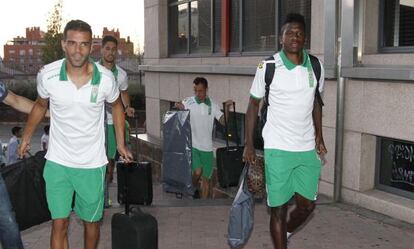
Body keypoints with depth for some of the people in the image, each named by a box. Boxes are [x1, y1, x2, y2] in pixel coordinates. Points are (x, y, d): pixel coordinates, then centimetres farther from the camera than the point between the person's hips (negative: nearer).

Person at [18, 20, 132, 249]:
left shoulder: (105, 78, -14)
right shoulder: (47, 75, -13)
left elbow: (116, 106, 7)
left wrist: (121, 144, 8)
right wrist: (26, 137, 14)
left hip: (92, 163, 1)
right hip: (57, 162, 0)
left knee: (91, 220, 14)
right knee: (59, 223, -1)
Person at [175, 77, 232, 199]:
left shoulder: (212, 104, 3)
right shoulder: (188, 102, -5)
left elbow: (224, 121, -1)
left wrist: (226, 108, -17)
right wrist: (179, 108, -29)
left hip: (207, 147, 3)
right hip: (192, 145, -3)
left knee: (205, 178, 8)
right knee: (197, 171, -20)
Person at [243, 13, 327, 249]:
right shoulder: (268, 67, -8)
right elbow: (254, 104, 0)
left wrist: (319, 135, 8)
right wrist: (249, 144, -4)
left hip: (308, 149, 4)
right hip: (277, 149, -4)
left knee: (307, 205, 11)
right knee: (279, 208, 4)